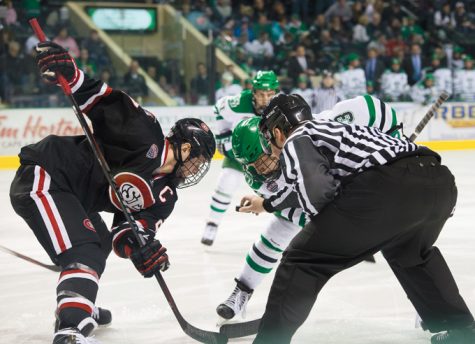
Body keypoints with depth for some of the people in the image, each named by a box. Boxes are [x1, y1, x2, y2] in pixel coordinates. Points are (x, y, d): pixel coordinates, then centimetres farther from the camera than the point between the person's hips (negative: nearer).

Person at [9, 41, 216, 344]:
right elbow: (105, 103, -19)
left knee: (100, 241, 31)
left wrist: (138, 245, -23)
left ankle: (78, 305, 52)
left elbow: (134, 226, 1)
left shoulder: (165, 195, 10)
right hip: (43, 179, -11)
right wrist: (69, 74, -36)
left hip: (71, 197, 11)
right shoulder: (147, 137, -13)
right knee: (86, 253, -25)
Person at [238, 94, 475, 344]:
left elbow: (316, 194, -6)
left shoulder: (295, 142, 14)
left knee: (302, 260, 6)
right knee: (411, 252, 39)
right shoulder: (328, 128, 39)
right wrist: (267, 205, 71)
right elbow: (307, 183, 56)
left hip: (389, 187, -8)